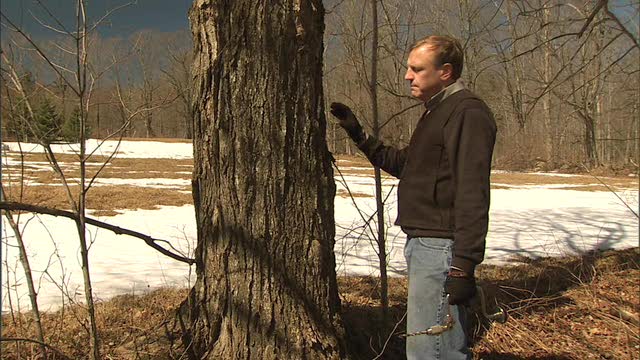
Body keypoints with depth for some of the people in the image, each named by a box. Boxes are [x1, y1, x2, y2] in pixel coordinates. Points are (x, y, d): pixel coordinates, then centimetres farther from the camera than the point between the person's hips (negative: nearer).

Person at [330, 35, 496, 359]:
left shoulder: (467, 112, -14)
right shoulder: (437, 111, 19)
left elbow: (472, 196, -21)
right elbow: (404, 164, 24)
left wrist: (464, 266, -24)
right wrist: (358, 134, 16)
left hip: (440, 248, -10)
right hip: (422, 243, 10)